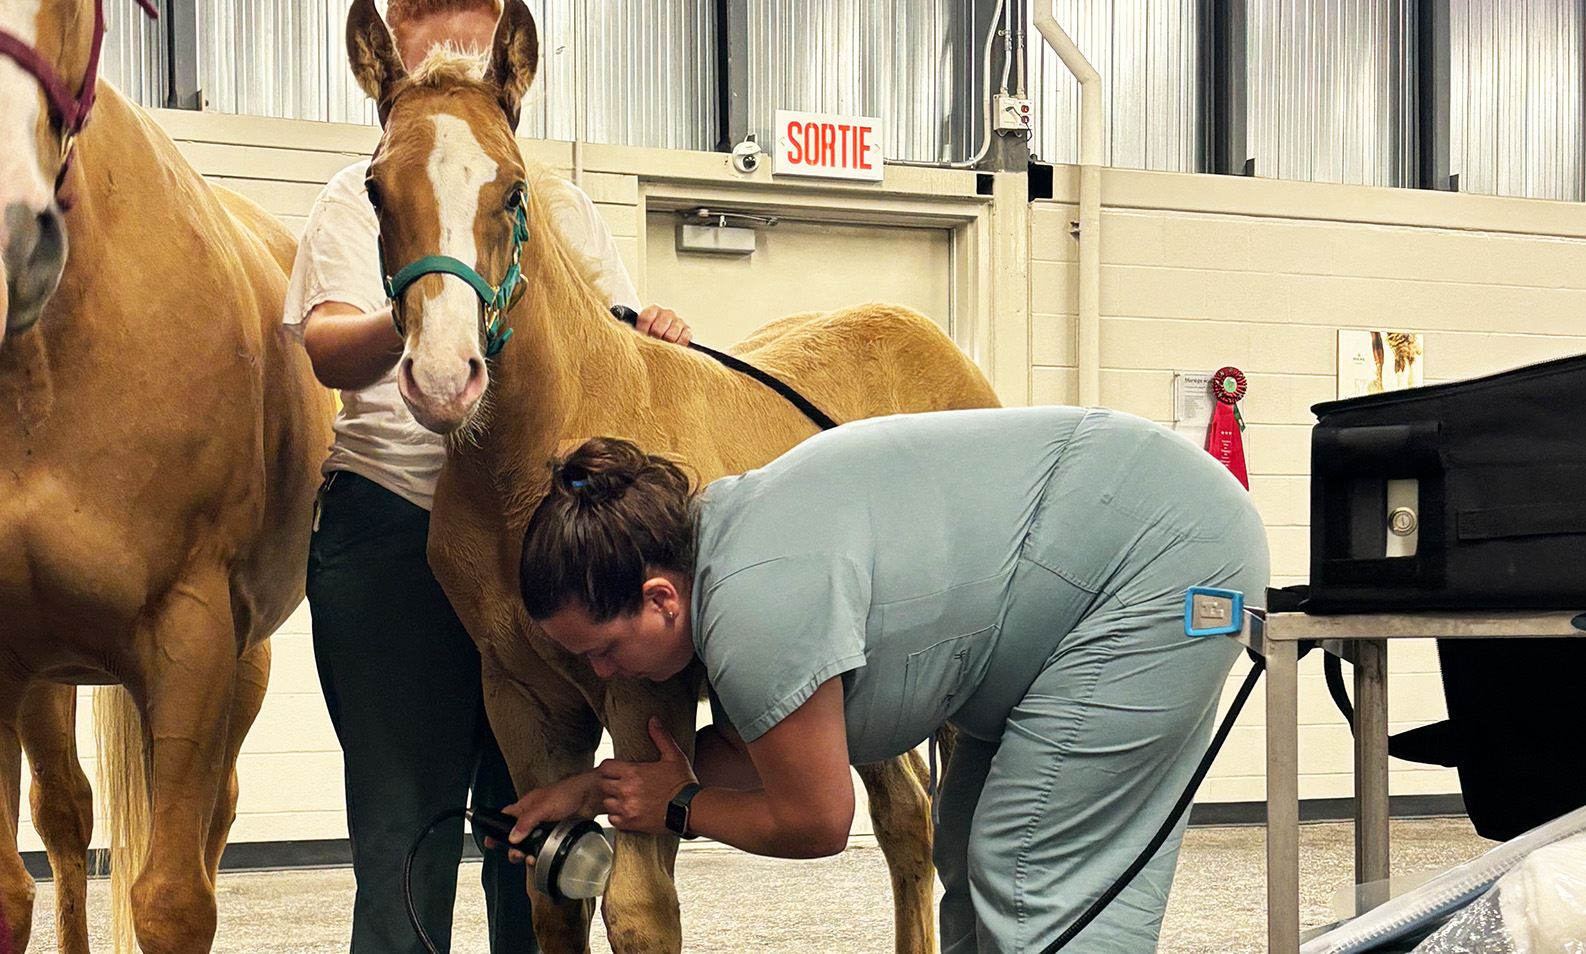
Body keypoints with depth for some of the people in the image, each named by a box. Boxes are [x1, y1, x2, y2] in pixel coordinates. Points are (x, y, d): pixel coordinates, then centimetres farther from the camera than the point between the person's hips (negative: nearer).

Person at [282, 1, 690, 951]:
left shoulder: (566, 206, 15)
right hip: (397, 533, -3)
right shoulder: (362, 195, 2)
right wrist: (401, 323, -36)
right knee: (407, 817, -4)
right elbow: (330, 353, -14)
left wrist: (659, 337, -7)